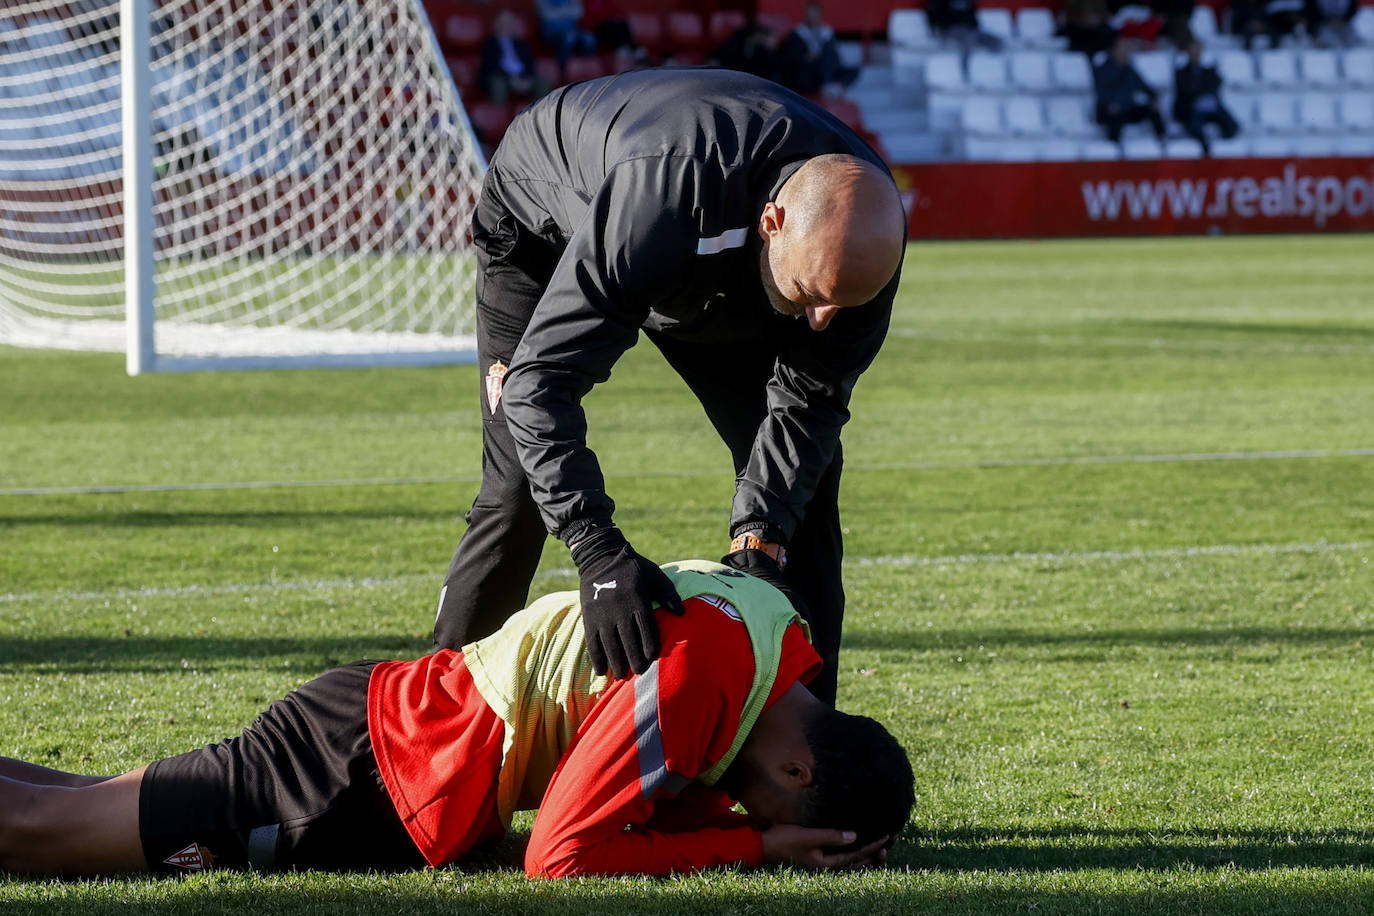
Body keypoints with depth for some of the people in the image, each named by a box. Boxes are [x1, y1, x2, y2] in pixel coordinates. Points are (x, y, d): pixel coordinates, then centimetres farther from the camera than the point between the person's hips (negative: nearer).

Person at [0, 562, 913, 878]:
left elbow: (677, 799, 12)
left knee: (88, 809, 20)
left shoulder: (782, 641, -3)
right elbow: (562, 858, -26)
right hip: (363, 779, -8)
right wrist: (755, 847, -21)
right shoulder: (705, 662, -30)